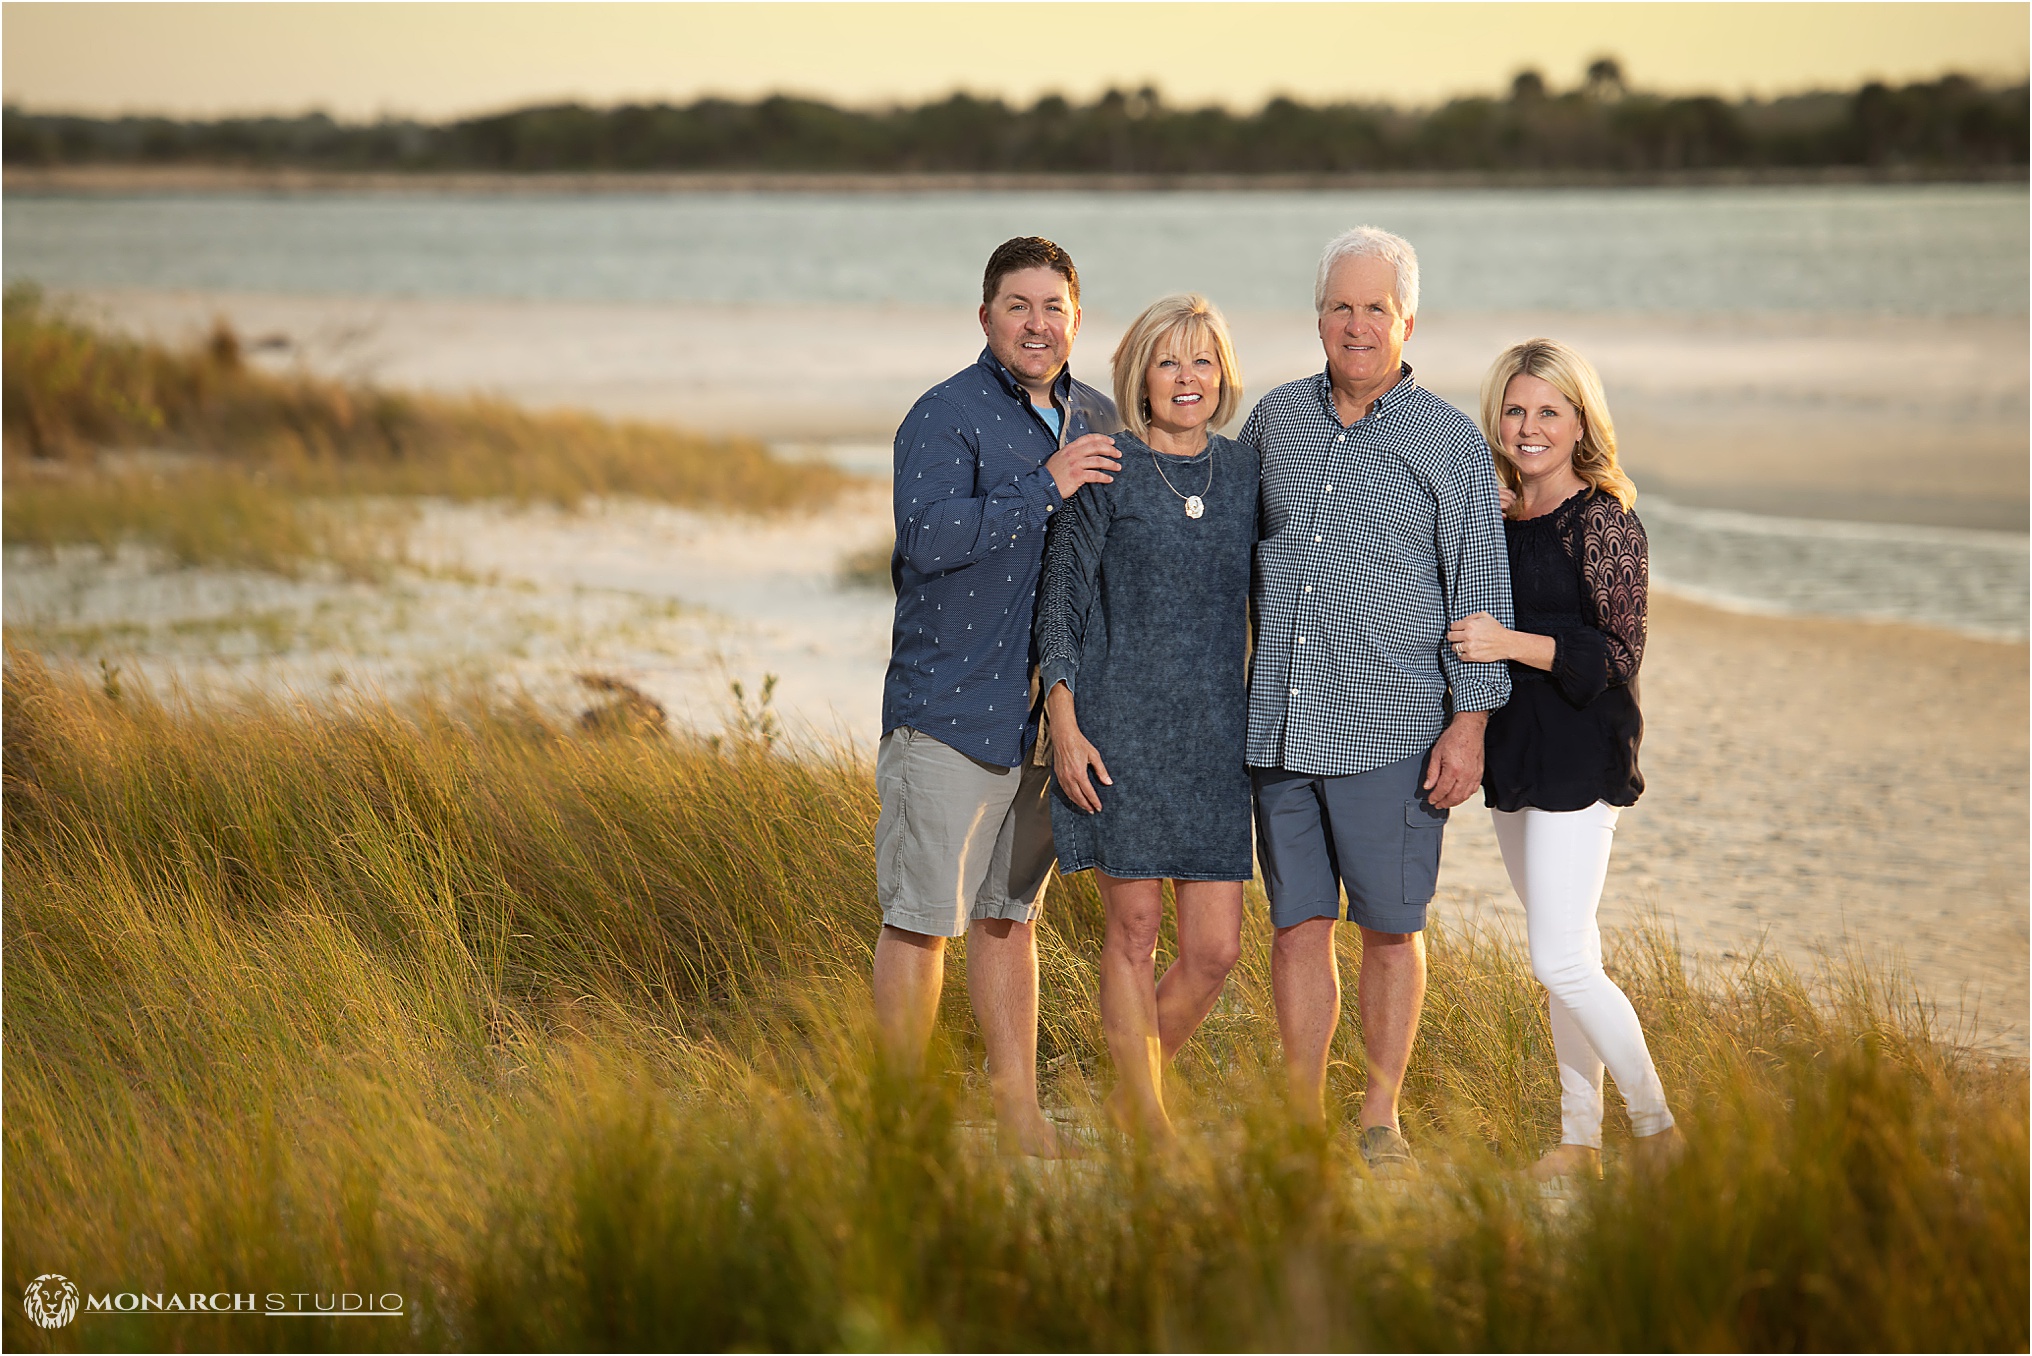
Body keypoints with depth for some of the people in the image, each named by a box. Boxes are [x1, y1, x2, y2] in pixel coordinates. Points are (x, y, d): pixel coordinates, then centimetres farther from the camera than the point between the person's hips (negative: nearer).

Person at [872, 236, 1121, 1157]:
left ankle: (1017, 1107, 20)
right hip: (948, 706, -6)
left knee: (1009, 914, 15)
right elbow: (931, 535, -25)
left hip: (1047, 712, 6)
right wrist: (1044, 489, -24)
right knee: (923, 917, -3)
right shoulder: (945, 417, -10)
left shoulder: (1095, 421, 12)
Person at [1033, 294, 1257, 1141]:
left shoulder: (1247, 475, 8)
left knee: (1215, 950, 0)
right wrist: (1064, 725, -10)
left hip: (1217, 736, 4)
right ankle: (1148, 1125, 12)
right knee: (1134, 929, 0)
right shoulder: (1106, 474, -3)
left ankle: (1132, 1095, 23)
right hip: (1121, 729, -4)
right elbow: (1060, 602, -2)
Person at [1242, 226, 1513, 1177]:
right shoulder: (1274, 420, 10)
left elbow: (1479, 592, -2)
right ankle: (1303, 1119, 14)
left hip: (1392, 730, -3)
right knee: (1298, 924, 5)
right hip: (1281, 725, 3)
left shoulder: (1451, 443, -1)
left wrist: (1468, 724, -8)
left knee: (1390, 927, 4)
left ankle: (1381, 1119, 16)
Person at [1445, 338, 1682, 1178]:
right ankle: (1579, 1139, 19)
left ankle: (1658, 1130, -2)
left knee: (1560, 960, -12)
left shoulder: (1604, 523, -11)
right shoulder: (1499, 521, 11)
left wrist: (1514, 645, -24)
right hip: (1513, 753, 8)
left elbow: (1618, 653, -15)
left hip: (1581, 754, -8)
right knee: (1565, 953, 13)